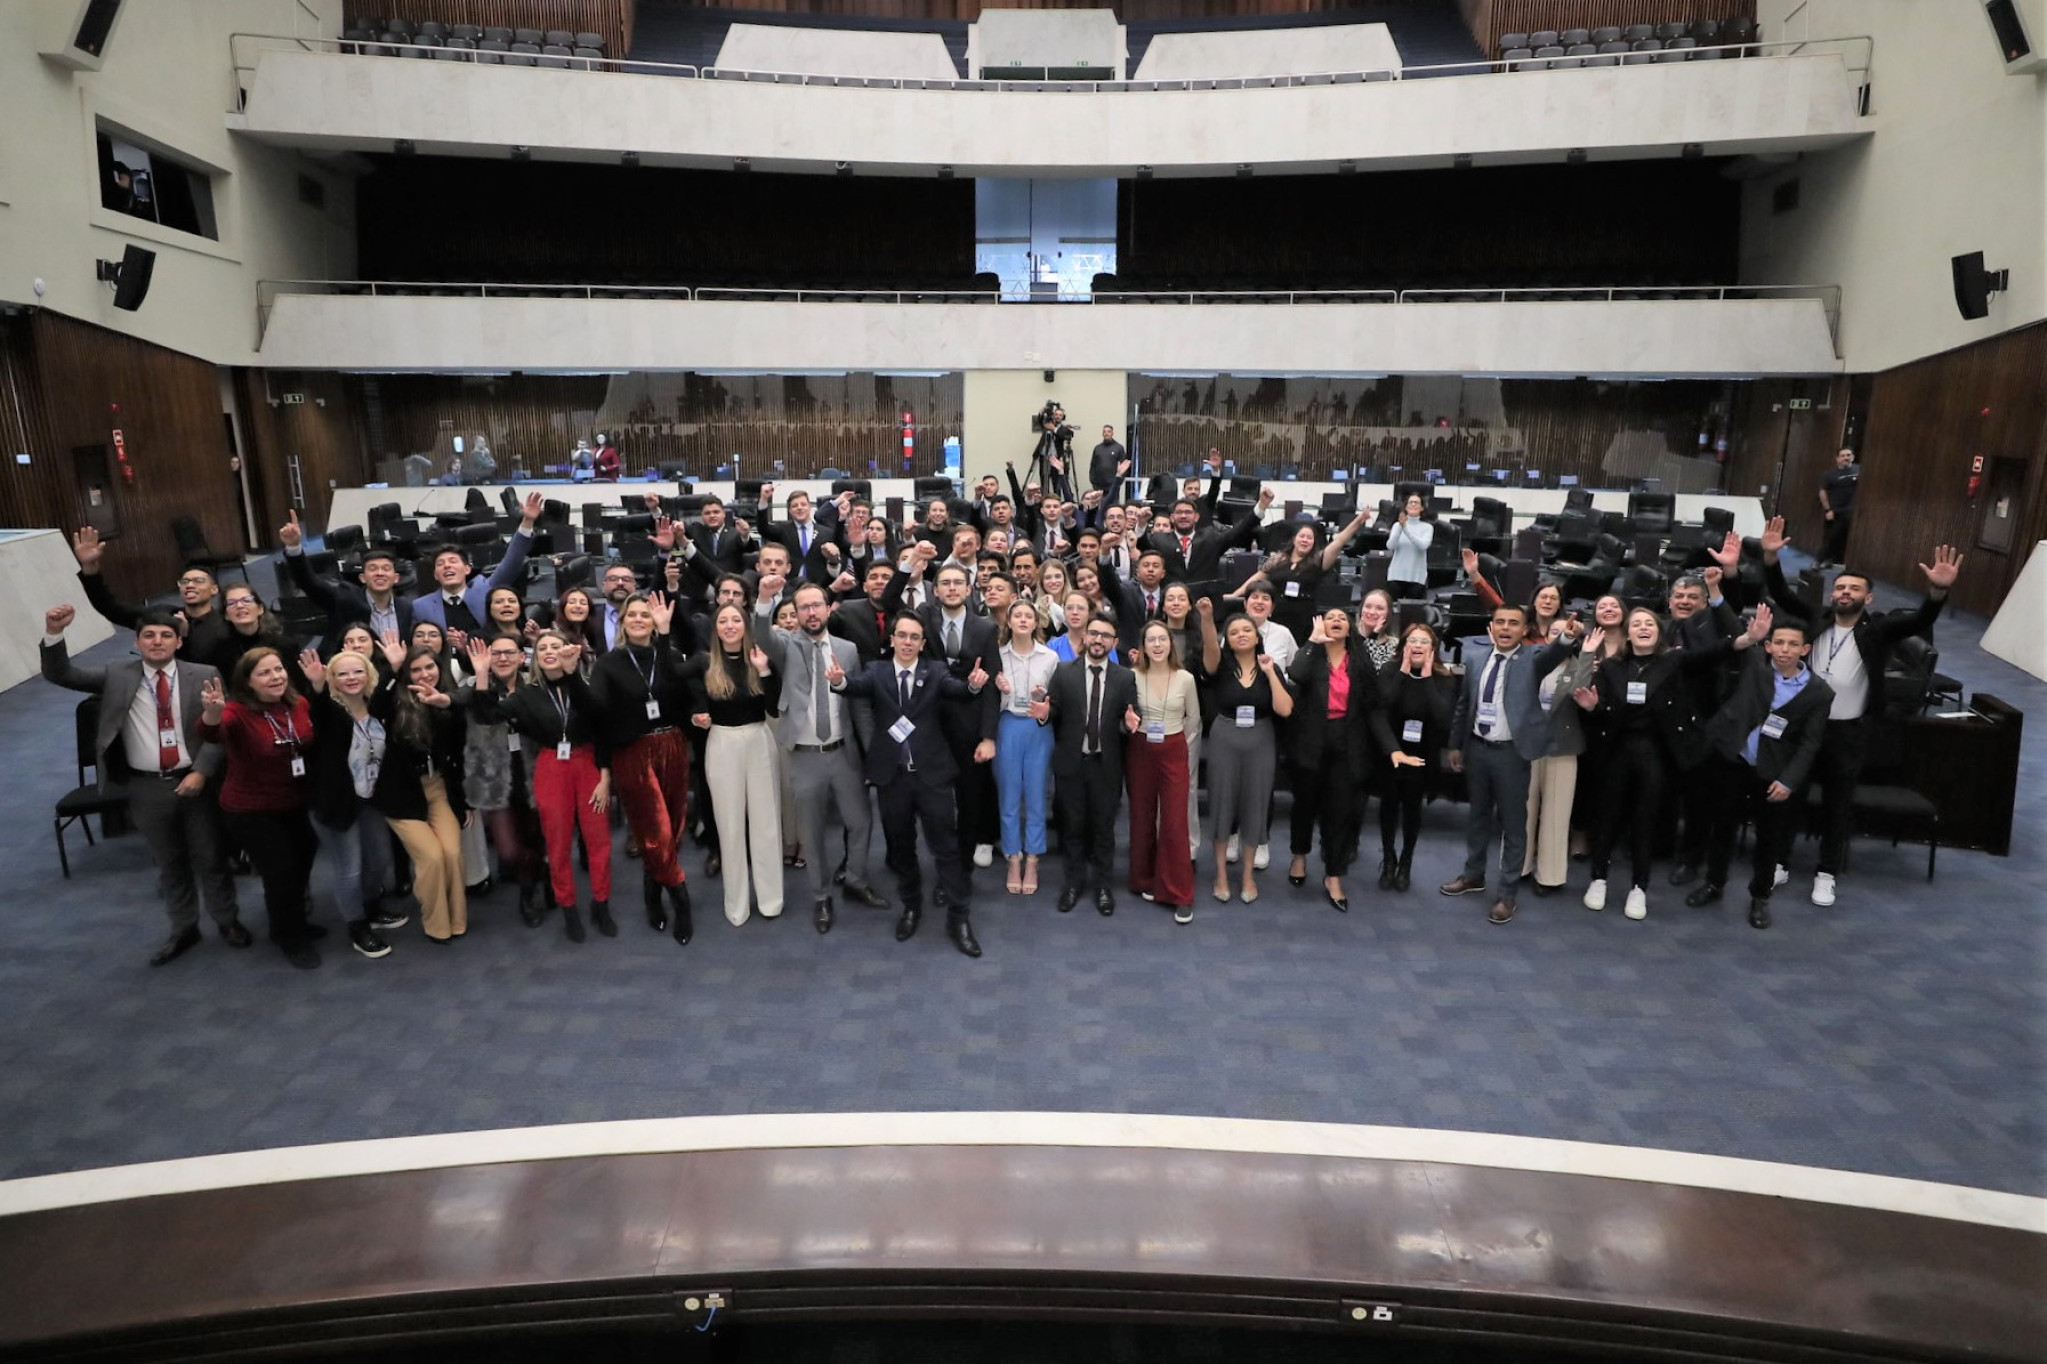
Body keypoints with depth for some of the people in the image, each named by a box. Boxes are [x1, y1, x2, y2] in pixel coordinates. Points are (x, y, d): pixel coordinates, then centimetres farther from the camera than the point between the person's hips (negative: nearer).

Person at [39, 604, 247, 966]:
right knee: (169, 863, 15)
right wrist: (54, 633, -21)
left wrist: (201, 772, -16)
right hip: (146, 787, 2)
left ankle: (227, 921, 30)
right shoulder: (117, 674, 1)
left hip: (196, 781, -2)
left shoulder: (204, 676, -5)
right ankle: (183, 929, 31)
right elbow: (61, 675, -5)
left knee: (211, 857, 12)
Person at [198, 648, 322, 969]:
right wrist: (212, 712, -65)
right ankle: (291, 938, 20)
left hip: (295, 805, 6)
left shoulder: (299, 704, -5)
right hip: (251, 810, -6)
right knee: (281, 872, -5)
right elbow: (212, 734, -46)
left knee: (301, 864, 20)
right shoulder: (238, 711, -21)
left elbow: (315, 743, 11)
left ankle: (293, 922, 47)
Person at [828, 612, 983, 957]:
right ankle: (911, 907, 32)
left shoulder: (935, 671, 2)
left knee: (946, 845, 0)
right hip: (892, 774, 2)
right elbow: (858, 684, -18)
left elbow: (955, 689, -17)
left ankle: (959, 918, 8)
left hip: (931, 772, -1)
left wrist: (973, 684, -41)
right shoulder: (877, 671, 3)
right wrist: (839, 680, -42)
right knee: (900, 846, 14)